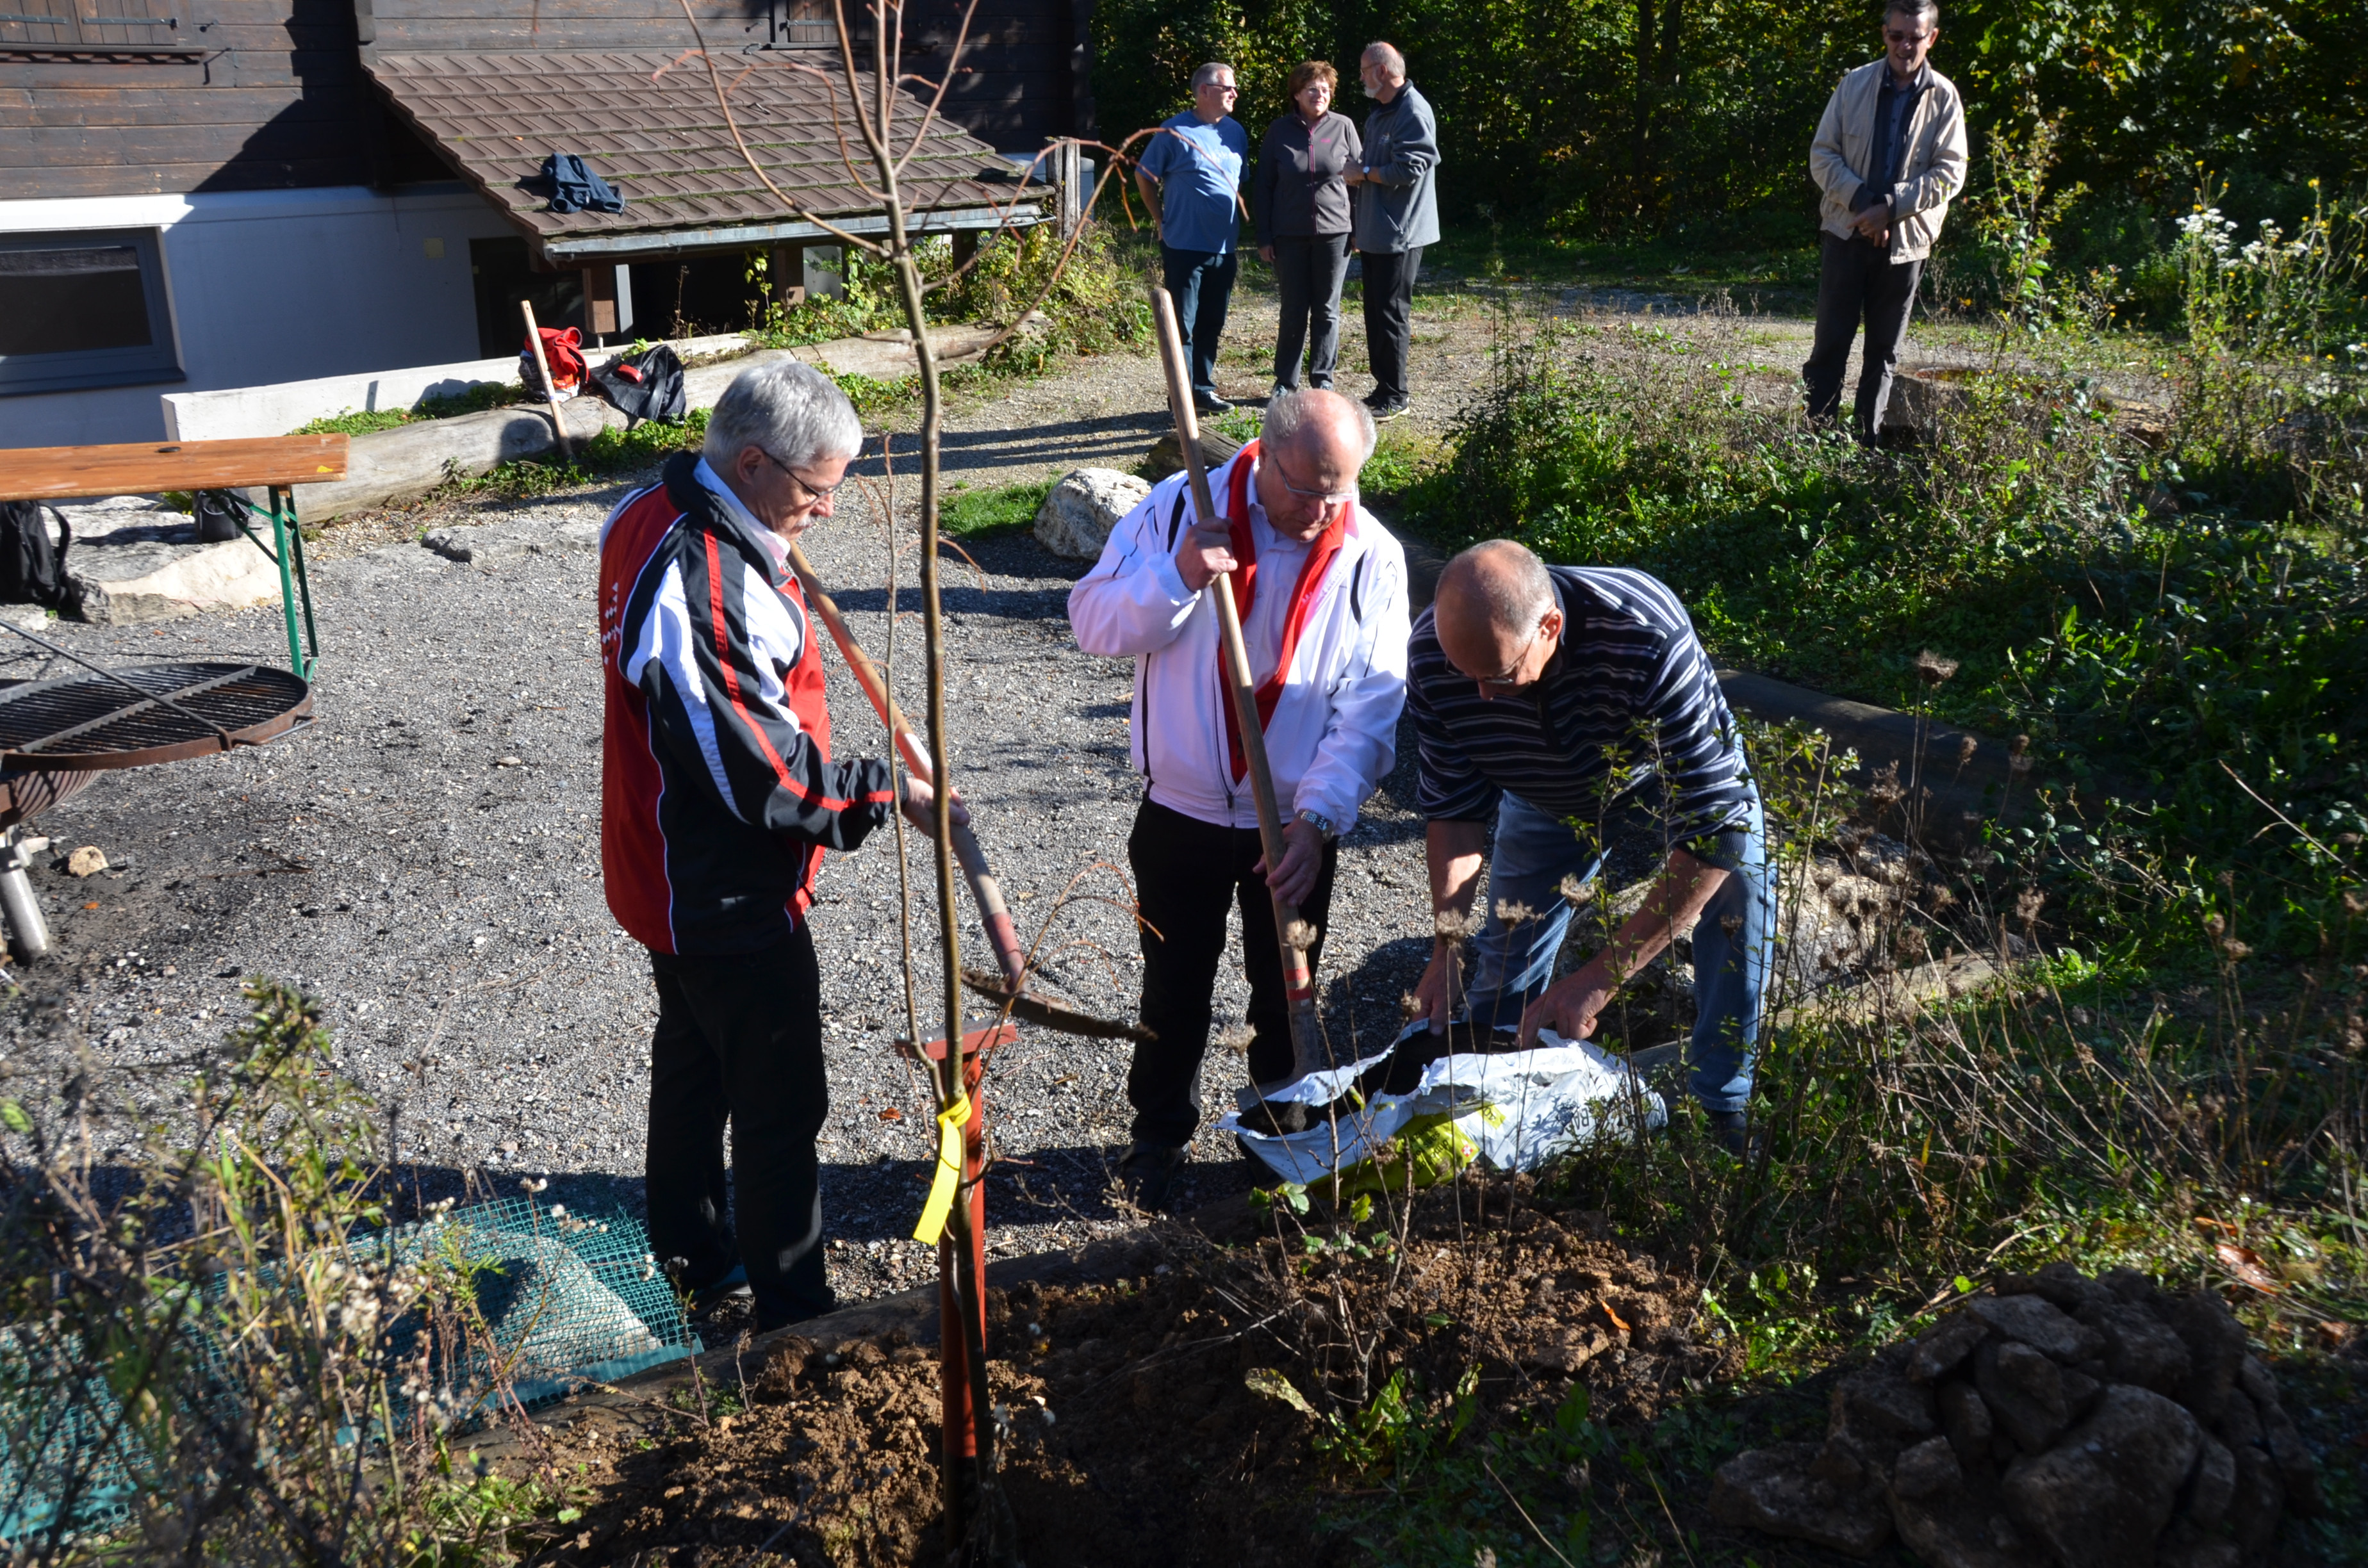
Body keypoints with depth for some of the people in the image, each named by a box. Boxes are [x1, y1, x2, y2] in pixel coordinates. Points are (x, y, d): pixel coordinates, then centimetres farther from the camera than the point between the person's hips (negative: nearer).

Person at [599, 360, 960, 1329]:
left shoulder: (654, 519, 1)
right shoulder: (700, 585, -32)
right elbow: (759, 770, -29)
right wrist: (886, 794, -21)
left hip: (671, 876, 11)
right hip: (729, 895, -11)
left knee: (693, 1058, 26)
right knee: (781, 1104, 4)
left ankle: (695, 1252, 46)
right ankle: (794, 1314, 20)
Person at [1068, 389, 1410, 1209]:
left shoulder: (1372, 556, -9)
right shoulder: (1177, 510, -9)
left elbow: (1371, 711, -11)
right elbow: (1094, 621, -8)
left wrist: (1317, 818, -22)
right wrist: (1176, 579, -25)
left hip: (1297, 826, 0)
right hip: (1180, 811, 0)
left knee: (1286, 995, 17)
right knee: (1174, 989, 15)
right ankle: (1159, 1134, 37)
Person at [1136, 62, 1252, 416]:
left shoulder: (1236, 132, 10)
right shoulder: (1175, 132, -7)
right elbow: (1144, 176, 1)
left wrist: (1238, 223, 13)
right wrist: (1161, 220, 0)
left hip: (1223, 246, 6)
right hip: (1184, 245, -6)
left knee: (1212, 323, 12)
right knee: (1182, 325, -2)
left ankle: (1204, 388, 23)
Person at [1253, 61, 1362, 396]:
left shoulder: (1344, 127, 3)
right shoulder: (1279, 131, 3)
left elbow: (1360, 176, 6)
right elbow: (1264, 187, 5)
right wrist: (1264, 237, 0)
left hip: (1334, 232, 0)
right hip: (1290, 235, 0)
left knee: (1327, 311, 6)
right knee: (1293, 311, 5)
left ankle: (1323, 379, 16)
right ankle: (1285, 382, 15)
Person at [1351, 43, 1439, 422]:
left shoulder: (1414, 112, -12)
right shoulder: (1378, 116, 19)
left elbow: (1409, 170, -22)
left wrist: (1363, 173, -11)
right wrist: (1360, 231, 17)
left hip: (1399, 234, -9)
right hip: (1375, 233, 10)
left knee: (1392, 314, -6)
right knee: (1376, 313, 11)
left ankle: (1395, 397, 0)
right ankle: (1383, 388, 19)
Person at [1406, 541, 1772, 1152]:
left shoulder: (1651, 640, -45)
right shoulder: (1433, 656, -32)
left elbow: (1713, 827, -43)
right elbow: (1454, 809, -17)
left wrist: (1599, 979, -44)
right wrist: (1447, 946, -27)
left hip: (1672, 763, -3)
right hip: (1548, 794, 3)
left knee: (1736, 878, -26)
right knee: (1509, 949, 3)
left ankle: (1727, 1105, -11)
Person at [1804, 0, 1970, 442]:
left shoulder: (1944, 98, -2)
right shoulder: (1855, 83, 0)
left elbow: (1949, 174, -5)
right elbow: (1823, 154, 0)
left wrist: (1890, 206, -17)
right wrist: (1862, 201, -14)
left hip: (1906, 239, 0)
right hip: (1848, 232, 0)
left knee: (1884, 352, 8)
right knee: (1831, 343, -1)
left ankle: (1866, 442, 16)